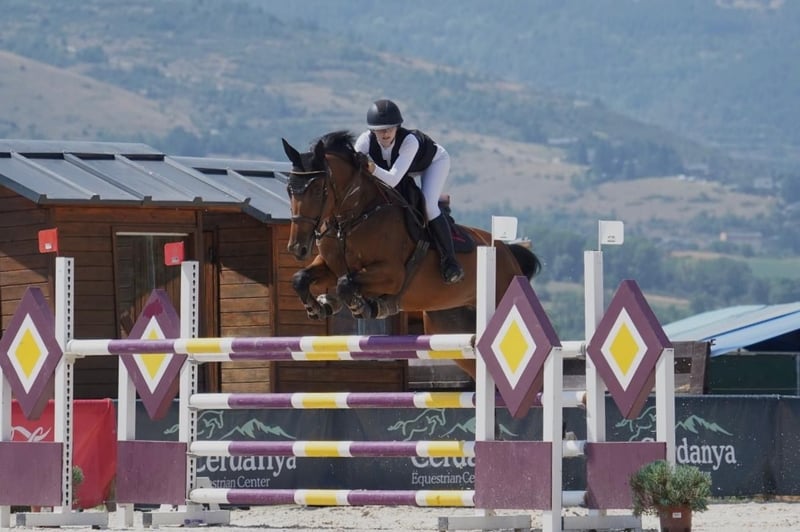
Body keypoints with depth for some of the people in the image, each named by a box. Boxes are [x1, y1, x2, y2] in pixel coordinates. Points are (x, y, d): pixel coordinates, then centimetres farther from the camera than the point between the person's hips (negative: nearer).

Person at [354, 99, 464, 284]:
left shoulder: (409, 141, -45)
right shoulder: (365, 141, -33)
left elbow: (393, 179, -53)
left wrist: (374, 170, -70)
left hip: (434, 162, -6)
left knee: (428, 205, -25)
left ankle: (449, 261, -15)